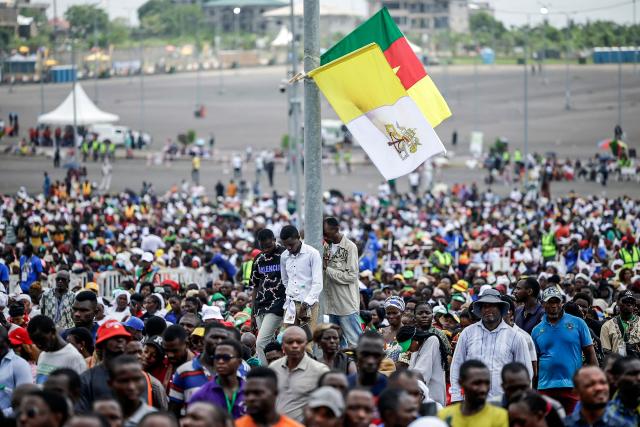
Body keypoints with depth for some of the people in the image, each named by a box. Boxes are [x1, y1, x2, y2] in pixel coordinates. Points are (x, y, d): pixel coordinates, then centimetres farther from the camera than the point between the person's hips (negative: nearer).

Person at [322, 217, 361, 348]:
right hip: (332, 303, 7)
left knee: (355, 342, -7)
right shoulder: (327, 246, 12)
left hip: (347, 303, -7)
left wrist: (327, 269, -13)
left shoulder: (350, 247, -10)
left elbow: (352, 276, -15)